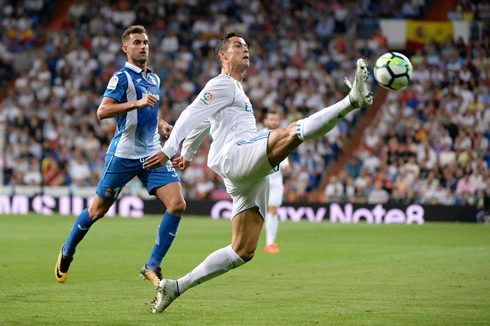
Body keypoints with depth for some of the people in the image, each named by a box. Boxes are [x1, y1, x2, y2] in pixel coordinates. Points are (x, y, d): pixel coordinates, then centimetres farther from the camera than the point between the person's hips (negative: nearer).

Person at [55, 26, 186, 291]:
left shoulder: (154, 79, 15)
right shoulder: (122, 77, -8)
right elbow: (102, 111, -20)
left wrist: (161, 125, 11)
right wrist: (137, 102, -29)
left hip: (152, 154, 6)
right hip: (123, 155, -6)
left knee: (177, 204, -12)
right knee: (97, 210, 5)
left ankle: (152, 267, -5)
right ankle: (67, 252, 32)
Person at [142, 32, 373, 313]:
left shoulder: (236, 90, 33)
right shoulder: (222, 84, 4)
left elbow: (199, 125, 44)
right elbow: (192, 117, -6)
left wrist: (188, 154, 56)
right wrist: (168, 151, -14)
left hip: (251, 178, 9)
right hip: (234, 158, -9)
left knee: (243, 252, 5)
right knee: (291, 133, -31)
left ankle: (176, 287, 9)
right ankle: (353, 100, -47)